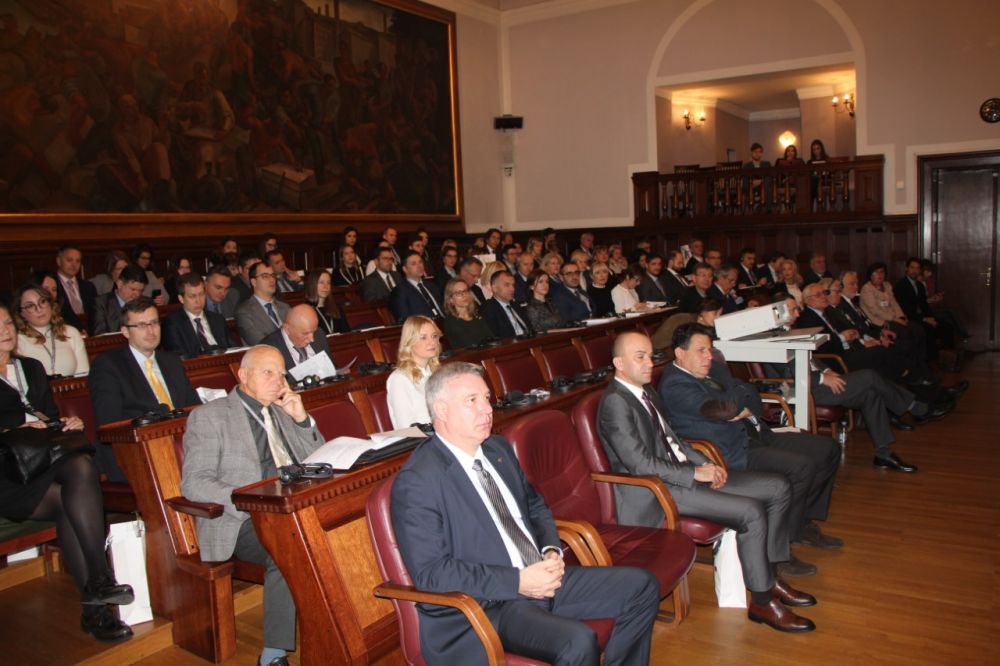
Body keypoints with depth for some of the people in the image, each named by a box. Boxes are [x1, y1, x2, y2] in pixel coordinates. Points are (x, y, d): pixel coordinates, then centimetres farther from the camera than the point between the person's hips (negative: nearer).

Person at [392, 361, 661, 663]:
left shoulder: (499, 448, 8)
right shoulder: (417, 481, -16)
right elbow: (429, 572, -20)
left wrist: (551, 550, -1)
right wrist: (518, 581, -22)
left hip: (540, 578, 8)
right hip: (482, 607, -8)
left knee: (641, 586, 3)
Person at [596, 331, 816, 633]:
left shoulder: (646, 390, 14)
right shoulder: (615, 403, -17)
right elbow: (641, 464, -22)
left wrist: (705, 463, 4)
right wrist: (695, 474, -17)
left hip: (682, 472, 10)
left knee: (778, 488, 4)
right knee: (751, 512, -23)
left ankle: (769, 575, 15)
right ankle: (762, 602, -5)